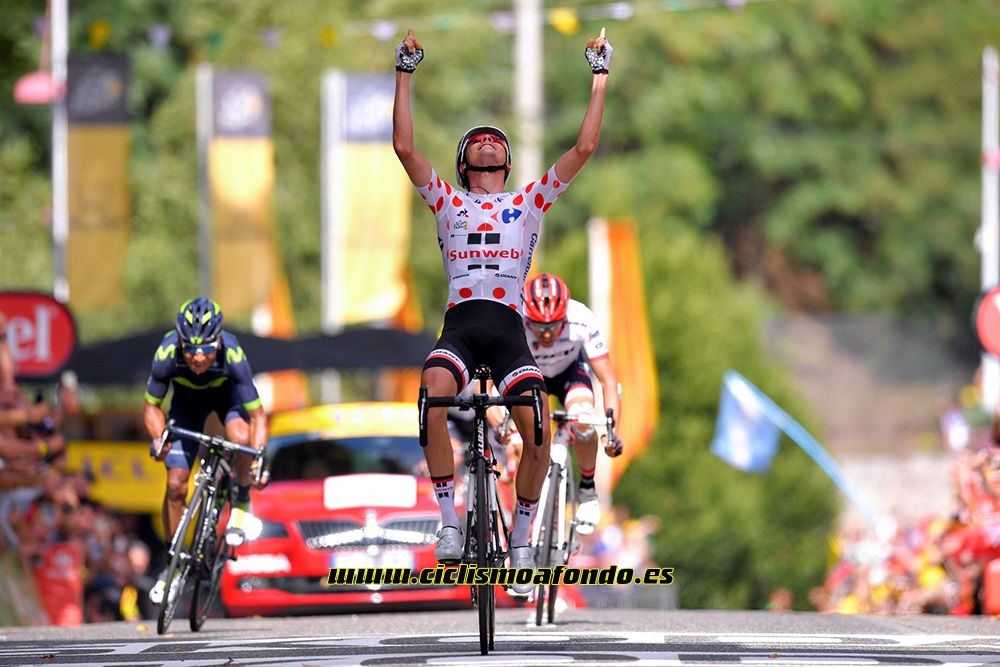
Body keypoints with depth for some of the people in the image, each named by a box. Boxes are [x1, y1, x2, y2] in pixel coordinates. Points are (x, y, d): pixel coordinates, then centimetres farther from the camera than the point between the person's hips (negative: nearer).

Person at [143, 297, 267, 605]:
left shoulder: (232, 355, -38)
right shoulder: (167, 354, -35)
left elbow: (257, 415, -31)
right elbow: (151, 406, -19)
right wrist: (159, 438, -38)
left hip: (227, 392, -2)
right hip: (188, 398, 2)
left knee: (240, 438, -36)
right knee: (176, 485, -8)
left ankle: (242, 501, -7)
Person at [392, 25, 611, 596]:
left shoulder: (530, 202, 20)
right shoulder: (449, 202, 19)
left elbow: (585, 148, 13)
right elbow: (405, 146, 8)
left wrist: (600, 77, 13)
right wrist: (406, 75, 6)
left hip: (509, 327, 0)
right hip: (460, 322, 0)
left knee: (538, 431, -21)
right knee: (434, 398, -33)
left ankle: (521, 539, -2)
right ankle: (450, 522, -25)